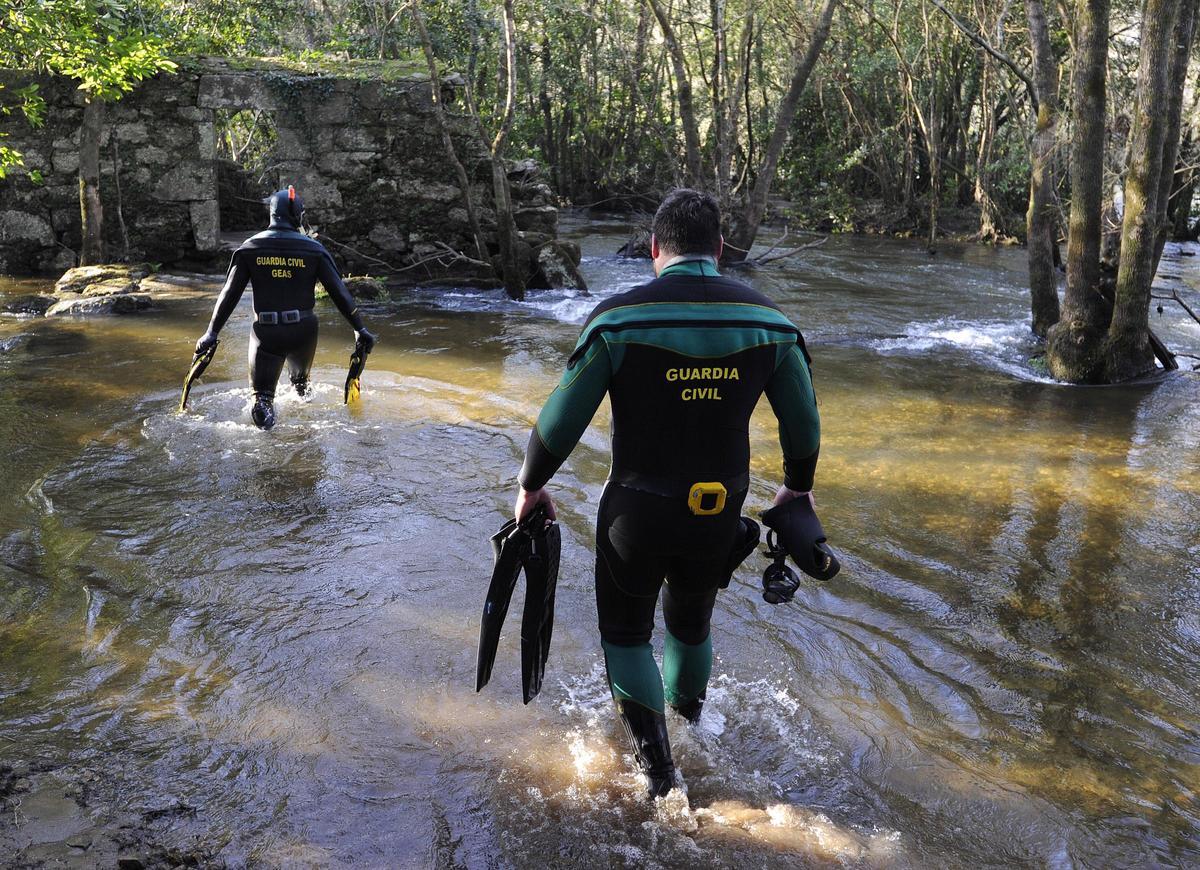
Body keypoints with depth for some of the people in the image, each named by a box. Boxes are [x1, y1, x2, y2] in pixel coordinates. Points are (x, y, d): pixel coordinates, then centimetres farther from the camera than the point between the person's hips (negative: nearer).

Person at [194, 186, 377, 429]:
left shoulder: (249, 248, 0)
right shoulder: (314, 249, -3)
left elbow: (230, 294, 0)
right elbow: (339, 292, -2)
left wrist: (212, 332, 6)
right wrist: (360, 329, 5)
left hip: (265, 332, -1)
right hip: (303, 331, 1)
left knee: (262, 393, 3)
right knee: (300, 378, 30)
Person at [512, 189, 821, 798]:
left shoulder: (618, 318, -15)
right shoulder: (768, 320, -6)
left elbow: (561, 420, -11)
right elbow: (803, 423, 2)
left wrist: (531, 486, 5)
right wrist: (797, 486, 21)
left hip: (636, 514, -3)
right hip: (719, 516, 3)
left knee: (626, 631, 21)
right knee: (691, 621, 29)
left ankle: (656, 767, 19)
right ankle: (689, 713, 55)